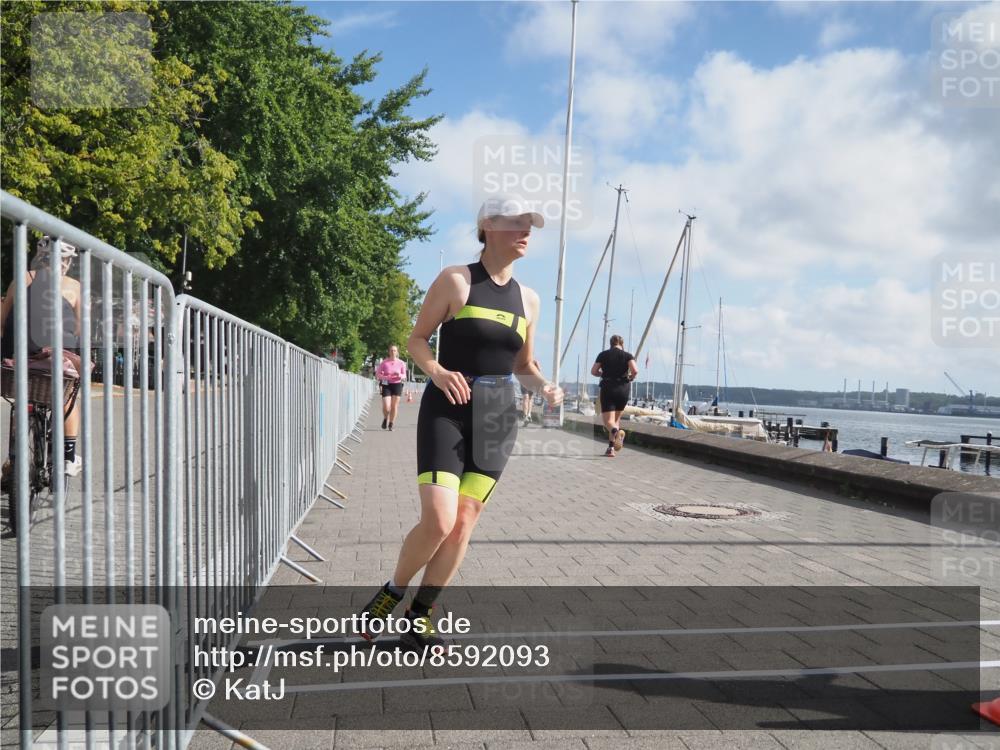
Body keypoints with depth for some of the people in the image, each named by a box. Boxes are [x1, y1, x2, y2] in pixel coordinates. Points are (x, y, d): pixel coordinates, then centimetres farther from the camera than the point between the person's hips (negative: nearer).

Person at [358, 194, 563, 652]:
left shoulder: (527, 299, 10)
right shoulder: (454, 281, -4)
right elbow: (416, 340, -1)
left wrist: (544, 387, -3)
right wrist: (437, 371, -21)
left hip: (498, 415, 5)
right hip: (447, 409, -4)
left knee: (464, 522, 1)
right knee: (439, 520, -15)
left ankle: (419, 619, 16)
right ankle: (392, 592, 14)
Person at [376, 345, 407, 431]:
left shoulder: (401, 363, 0)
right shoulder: (384, 362, -4)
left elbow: (404, 376, 8)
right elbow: (377, 374, 2)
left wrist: (400, 375, -14)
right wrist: (385, 377, -17)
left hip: (397, 385, 1)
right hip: (386, 385, -1)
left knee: (394, 406, 3)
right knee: (386, 407, -9)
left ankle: (390, 425, 18)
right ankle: (385, 419, 24)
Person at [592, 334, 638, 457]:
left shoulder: (603, 355, 6)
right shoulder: (627, 355, 3)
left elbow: (593, 371, 3)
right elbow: (635, 370, -13)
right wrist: (631, 378, 7)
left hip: (607, 388, -1)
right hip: (623, 388, 1)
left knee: (608, 421, -6)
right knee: (616, 418, 19)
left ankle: (616, 431, -41)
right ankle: (611, 448, 13)